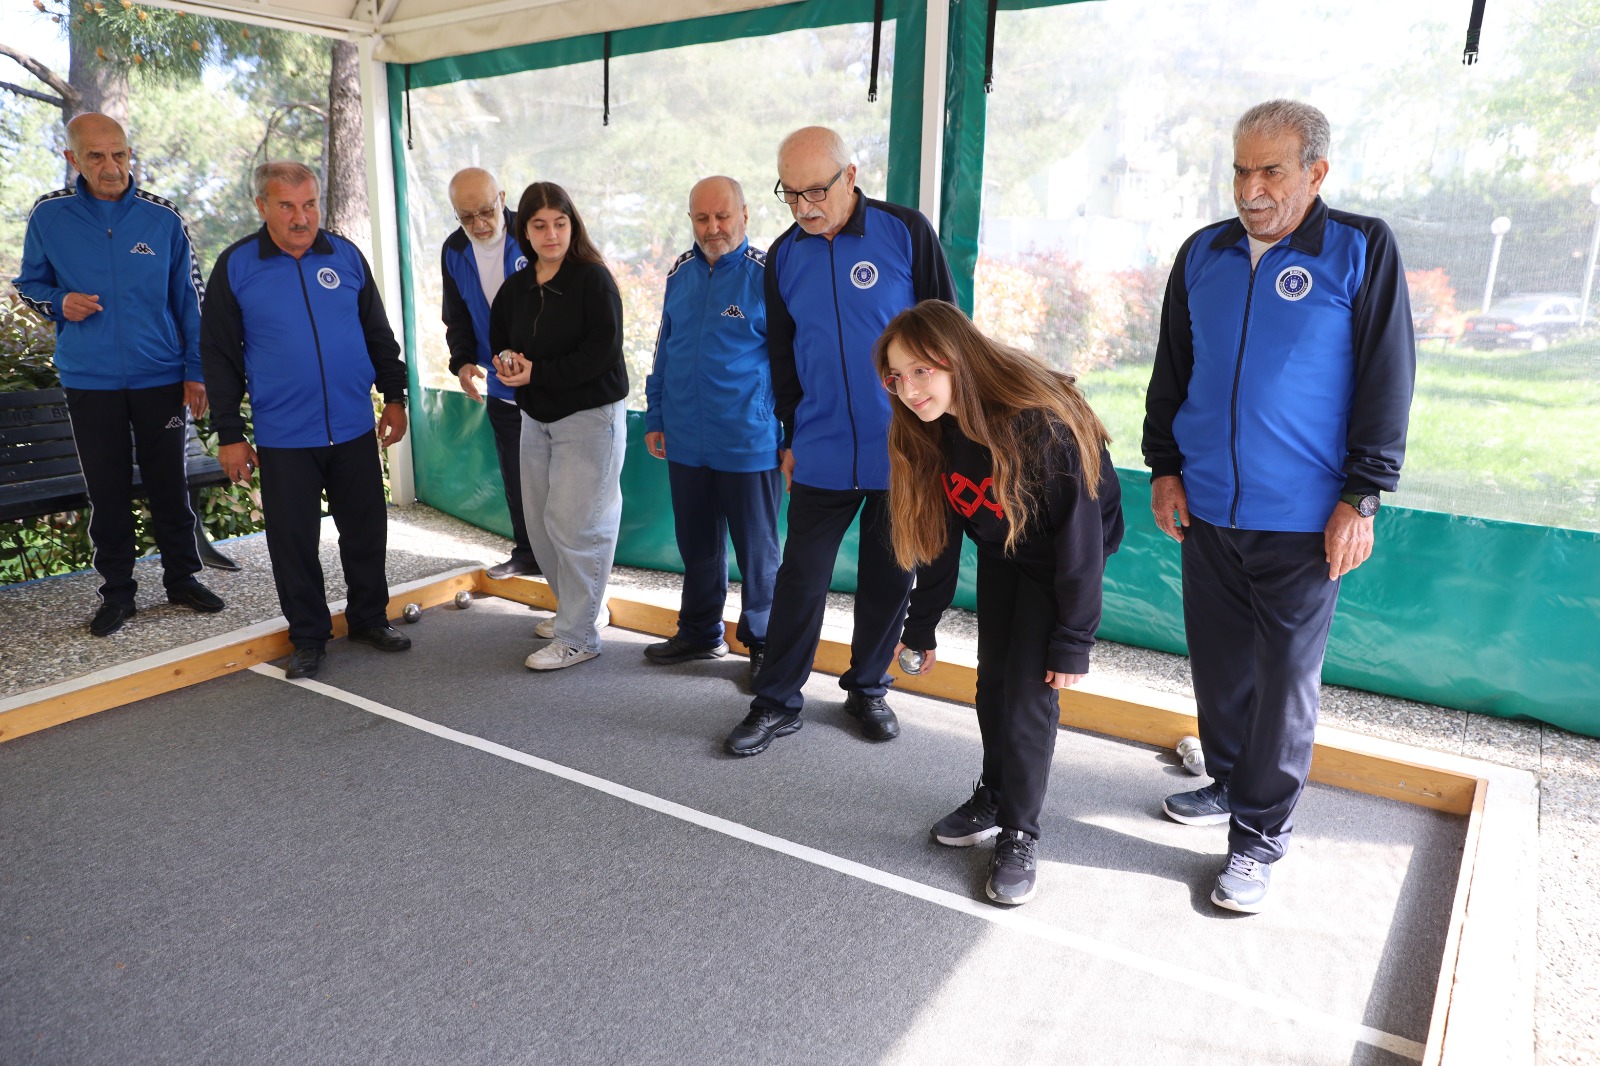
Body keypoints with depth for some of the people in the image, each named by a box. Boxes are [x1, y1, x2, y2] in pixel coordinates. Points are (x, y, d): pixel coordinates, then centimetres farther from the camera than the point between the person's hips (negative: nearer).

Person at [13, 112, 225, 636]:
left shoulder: (163, 217, 0)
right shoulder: (48, 216, 1)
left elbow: (189, 299, 4)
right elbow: (29, 284, 13)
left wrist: (196, 371, 1)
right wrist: (59, 303, -10)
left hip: (161, 378, 0)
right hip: (89, 381, 1)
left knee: (170, 485, 7)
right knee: (107, 492, 7)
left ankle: (182, 577, 22)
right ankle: (116, 590, 20)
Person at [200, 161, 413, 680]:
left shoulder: (346, 256, 4)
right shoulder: (235, 266, -2)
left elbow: (379, 334, 13)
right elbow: (218, 355, 0)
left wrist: (394, 396, 11)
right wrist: (230, 434, -1)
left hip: (355, 429, 2)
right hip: (283, 439, -2)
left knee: (366, 531, 10)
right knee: (294, 541, 6)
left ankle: (369, 618, 29)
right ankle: (308, 637, 21)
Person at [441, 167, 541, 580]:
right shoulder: (454, 251, 3)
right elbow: (457, 320, 11)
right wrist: (463, 361, -9)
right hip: (501, 390, 5)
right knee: (516, 480, 15)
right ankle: (527, 554, 30)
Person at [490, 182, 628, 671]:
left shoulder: (593, 278, -11)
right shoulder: (517, 286, 10)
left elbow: (603, 350, -19)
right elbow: (498, 336, 22)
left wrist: (538, 372, -18)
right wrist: (506, 359, -3)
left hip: (589, 415, -7)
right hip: (536, 417, 8)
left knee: (572, 523, -9)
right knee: (539, 521, 11)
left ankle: (578, 636, 2)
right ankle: (578, 608, 30)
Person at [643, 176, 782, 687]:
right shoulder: (680, 272, 7)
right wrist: (655, 417, 15)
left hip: (749, 445, -5)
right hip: (686, 442, 6)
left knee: (758, 550, 9)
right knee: (696, 544, 18)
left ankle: (764, 643, 25)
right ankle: (700, 632, 35)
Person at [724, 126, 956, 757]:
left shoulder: (905, 232, -6)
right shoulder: (785, 255, 5)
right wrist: (790, 436, 11)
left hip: (903, 448, -2)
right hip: (821, 451, 2)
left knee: (888, 576, 10)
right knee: (801, 576, 3)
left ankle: (867, 689, 28)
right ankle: (777, 702, 16)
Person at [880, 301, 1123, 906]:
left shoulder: (1040, 424, -35)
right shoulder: (930, 433, -15)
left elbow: (1079, 537, -28)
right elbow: (936, 533, -4)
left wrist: (1074, 641, -23)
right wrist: (920, 626, 1)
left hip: (1061, 561, -6)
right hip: (999, 555, 6)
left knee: (1030, 692, -8)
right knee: (993, 681, 11)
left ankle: (1020, 837, 8)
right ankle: (994, 798, 31)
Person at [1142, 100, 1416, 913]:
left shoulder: (1362, 251, -4)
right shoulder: (1203, 255, 7)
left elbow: (1387, 380, -5)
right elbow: (1170, 371, 14)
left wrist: (1361, 498, -9)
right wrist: (1164, 465, 7)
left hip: (1301, 520, -4)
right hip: (1208, 510, 4)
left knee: (1285, 678, 3)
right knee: (1218, 660, 14)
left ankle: (1259, 837, 15)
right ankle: (1229, 782, 35)